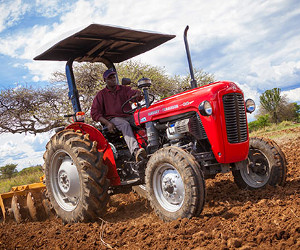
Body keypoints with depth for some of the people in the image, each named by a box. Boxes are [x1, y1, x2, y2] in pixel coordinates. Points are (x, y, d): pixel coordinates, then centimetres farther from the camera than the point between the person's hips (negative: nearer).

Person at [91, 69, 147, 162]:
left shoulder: (124, 89, 19)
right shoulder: (101, 94, 11)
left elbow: (134, 93, 1)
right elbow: (95, 113, 3)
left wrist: (137, 94, -27)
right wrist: (107, 123, -12)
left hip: (128, 116, 4)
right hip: (113, 119, -3)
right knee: (125, 124, -36)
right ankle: (135, 151, -56)